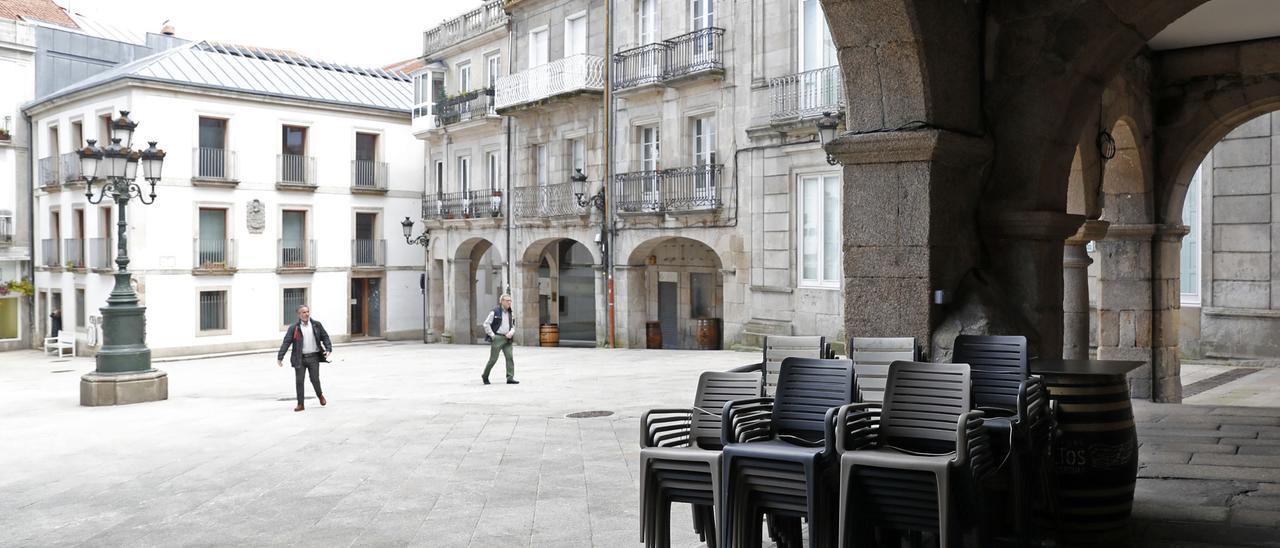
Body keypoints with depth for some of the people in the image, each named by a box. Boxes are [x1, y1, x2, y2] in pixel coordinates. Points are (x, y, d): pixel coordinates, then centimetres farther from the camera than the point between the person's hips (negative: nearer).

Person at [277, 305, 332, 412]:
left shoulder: (316, 325, 4)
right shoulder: (294, 328, -2)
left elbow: (325, 337, 10)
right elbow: (286, 342, -5)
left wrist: (328, 349, -6)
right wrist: (280, 357, -11)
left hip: (313, 357, 0)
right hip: (300, 358, 0)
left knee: (315, 379, 0)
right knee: (299, 381, 1)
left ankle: (320, 395, 31)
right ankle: (300, 404, 11)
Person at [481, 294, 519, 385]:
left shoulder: (510, 313, 13)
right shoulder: (495, 312, -6)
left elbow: (513, 326, 20)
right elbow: (486, 324, -7)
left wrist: (511, 333, -2)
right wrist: (492, 335, -11)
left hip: (507, 339, 5)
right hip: (497, 338, -5)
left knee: (509, 357, -7)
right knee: (493, 358, -1)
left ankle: (510, 378, -8)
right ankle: (485, 376, 18)